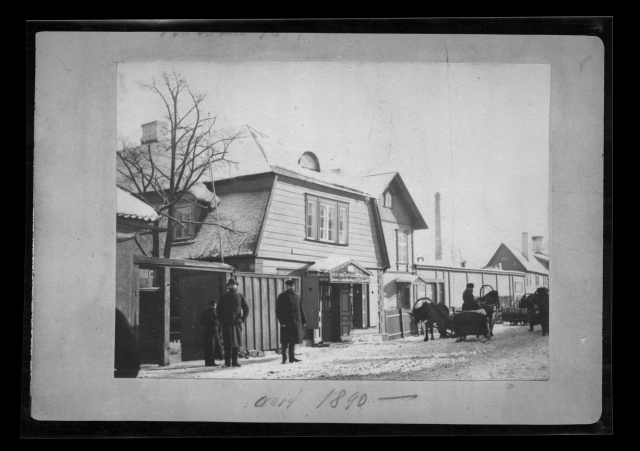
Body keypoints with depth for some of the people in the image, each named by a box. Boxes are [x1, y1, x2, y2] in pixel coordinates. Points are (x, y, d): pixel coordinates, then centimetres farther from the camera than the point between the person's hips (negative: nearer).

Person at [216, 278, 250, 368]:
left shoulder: (240, 296, 8)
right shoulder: (224, 296, 5)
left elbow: (246, 309, 11)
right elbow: (218, 309, 8)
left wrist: (243, 319, -1)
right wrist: (221, 320, -3)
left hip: (237, 323, 2)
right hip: (226, 323, -2)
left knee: (236, 343, 3)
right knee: (227, 344, -4)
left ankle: (235, 361, 9)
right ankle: (227, 362, -3)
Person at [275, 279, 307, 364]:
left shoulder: (297, 296, 13)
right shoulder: (281, 297, -2)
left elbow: (301, 309, 17)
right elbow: (278, 311, -5)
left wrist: (303, 321, 13)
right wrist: (282, 321, -14)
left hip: (296, 322, 5)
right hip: (286, 323, -5)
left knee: (293, 341, 10)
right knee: (285, 342, -4)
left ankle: (292, 358, 17)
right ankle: (284, 358, 3)